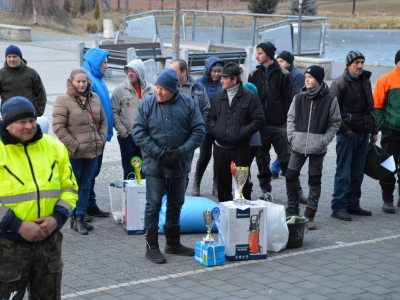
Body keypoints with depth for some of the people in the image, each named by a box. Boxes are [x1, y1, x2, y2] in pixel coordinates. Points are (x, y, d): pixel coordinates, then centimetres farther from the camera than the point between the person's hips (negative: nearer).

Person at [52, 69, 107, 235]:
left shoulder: (95, 98, 8)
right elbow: (58, 127, -14)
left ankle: (80, 217, 20)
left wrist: (101, 140, 3)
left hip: (92, 151, 6)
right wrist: (74, 145, -15)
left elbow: (103, 121, 16)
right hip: (74, 153, -6)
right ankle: (74, 218, 14)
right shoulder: (63, 100, -10)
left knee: (86, 186, 11)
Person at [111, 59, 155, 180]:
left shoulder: (151, 89, 3)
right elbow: (114, 112, -3)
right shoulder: (120, 89, -3)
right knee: (129, 172, 2)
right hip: (127, 137, -2)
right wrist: (122, 132, -8)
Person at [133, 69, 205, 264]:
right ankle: (151, 246, 10)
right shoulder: (147, 105, -6)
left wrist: (182, 151, -17)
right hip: (154, 165, -3)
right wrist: (159, 153, -17)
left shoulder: (188, 104, -4)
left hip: (179, 165, 3)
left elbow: (199, 131, -4)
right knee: (154, 205, 1)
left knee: (176, 204, 15)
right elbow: (139, 133, -9)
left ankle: (173, 243, 29)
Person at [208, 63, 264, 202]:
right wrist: (215, 130, 0)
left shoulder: (250, 97, -5)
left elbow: (258, 120, -7)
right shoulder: (218, 96, 11)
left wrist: (242, 133, -14)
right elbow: (211, 116, 18)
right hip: (220, 147, 5)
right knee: (222, 181, 12)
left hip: (241, 148, -5)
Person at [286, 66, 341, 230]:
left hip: (317, 148, -2)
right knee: (290, 176, 4)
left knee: (315, 180, 5)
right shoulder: (299, 97, 4)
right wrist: (291, 135, -1)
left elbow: (335, 123, 1)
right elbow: (291, 117, 11)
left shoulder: (330, 100, -3)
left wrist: (325, 140, -8)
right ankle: (292, 210, 18)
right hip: (298, 146, 3)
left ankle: (310, 215, 12)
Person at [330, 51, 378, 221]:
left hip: (363, 134, 7)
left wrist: (373, 131, 18)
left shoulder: (365, 81, 15)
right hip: (347, 134, -7)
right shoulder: (340, 83, -8)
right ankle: (338, 207, -2)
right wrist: (343, 129, -12)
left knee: (358, 173, 10)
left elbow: (370, 108, 22)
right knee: (344, 172, -6)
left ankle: (352, 205, 19)